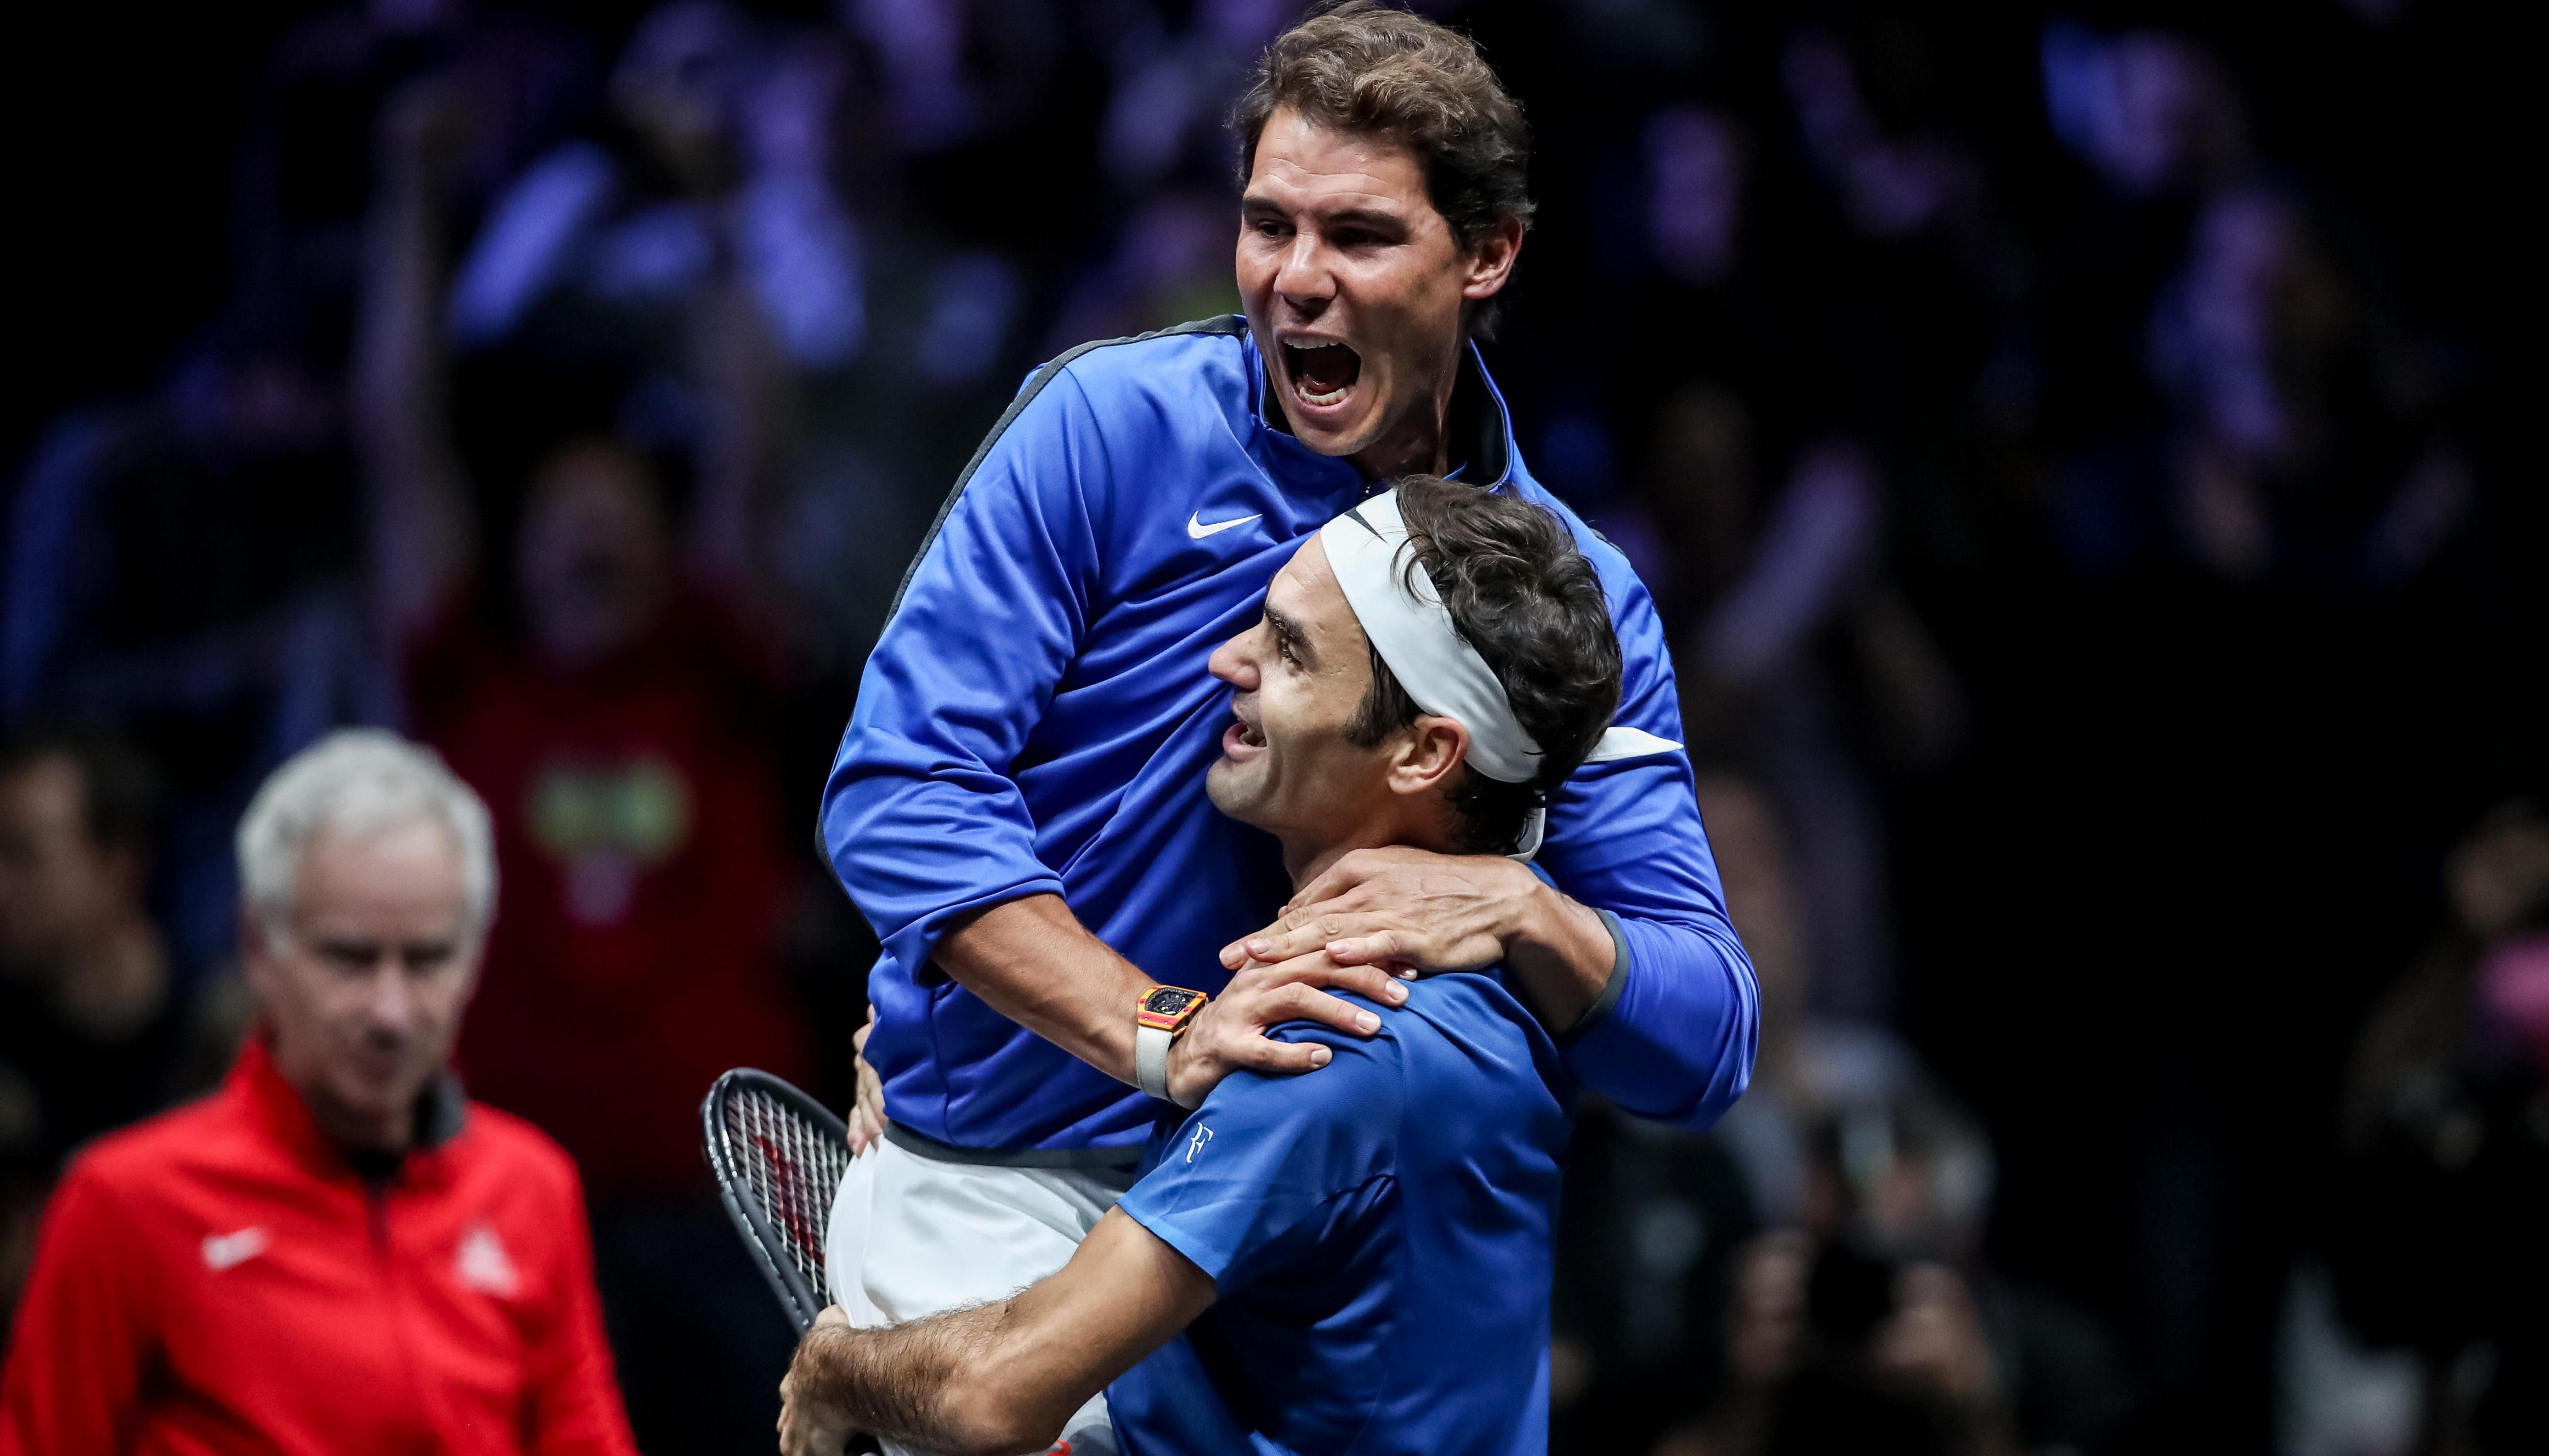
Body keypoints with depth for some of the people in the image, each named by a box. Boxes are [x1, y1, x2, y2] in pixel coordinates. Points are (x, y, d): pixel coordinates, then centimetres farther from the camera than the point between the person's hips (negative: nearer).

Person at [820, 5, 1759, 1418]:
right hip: (1002, 1193, -3)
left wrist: (1524, 915, -24)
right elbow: (898, 786, -13)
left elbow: (1702, 1046, -2)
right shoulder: (1112, 423, -6)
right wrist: (1165, 1039, -25)